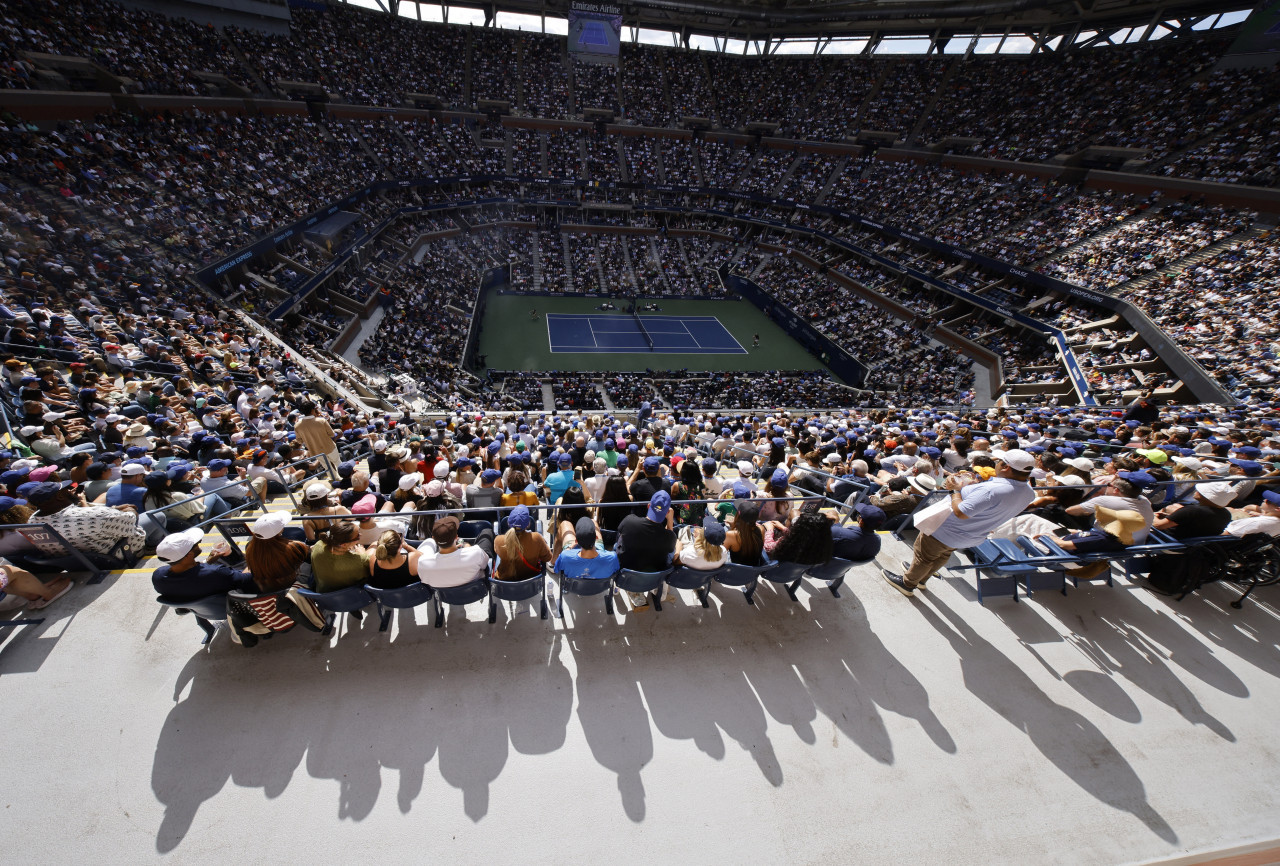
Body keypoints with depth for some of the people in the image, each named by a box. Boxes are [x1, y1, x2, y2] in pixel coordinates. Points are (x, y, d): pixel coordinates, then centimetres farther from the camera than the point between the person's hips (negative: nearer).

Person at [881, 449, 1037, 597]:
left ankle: (907, 584, 32)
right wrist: (976, 484, 0)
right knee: (943, 555, 31)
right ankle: (921, 577, 52)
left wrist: (956, 490, -18)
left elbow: (960, 513, -34)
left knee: (924, 556, 14)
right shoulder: (1028, 492, -8)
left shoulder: (992, 490, -39)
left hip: (947, 531, -9)